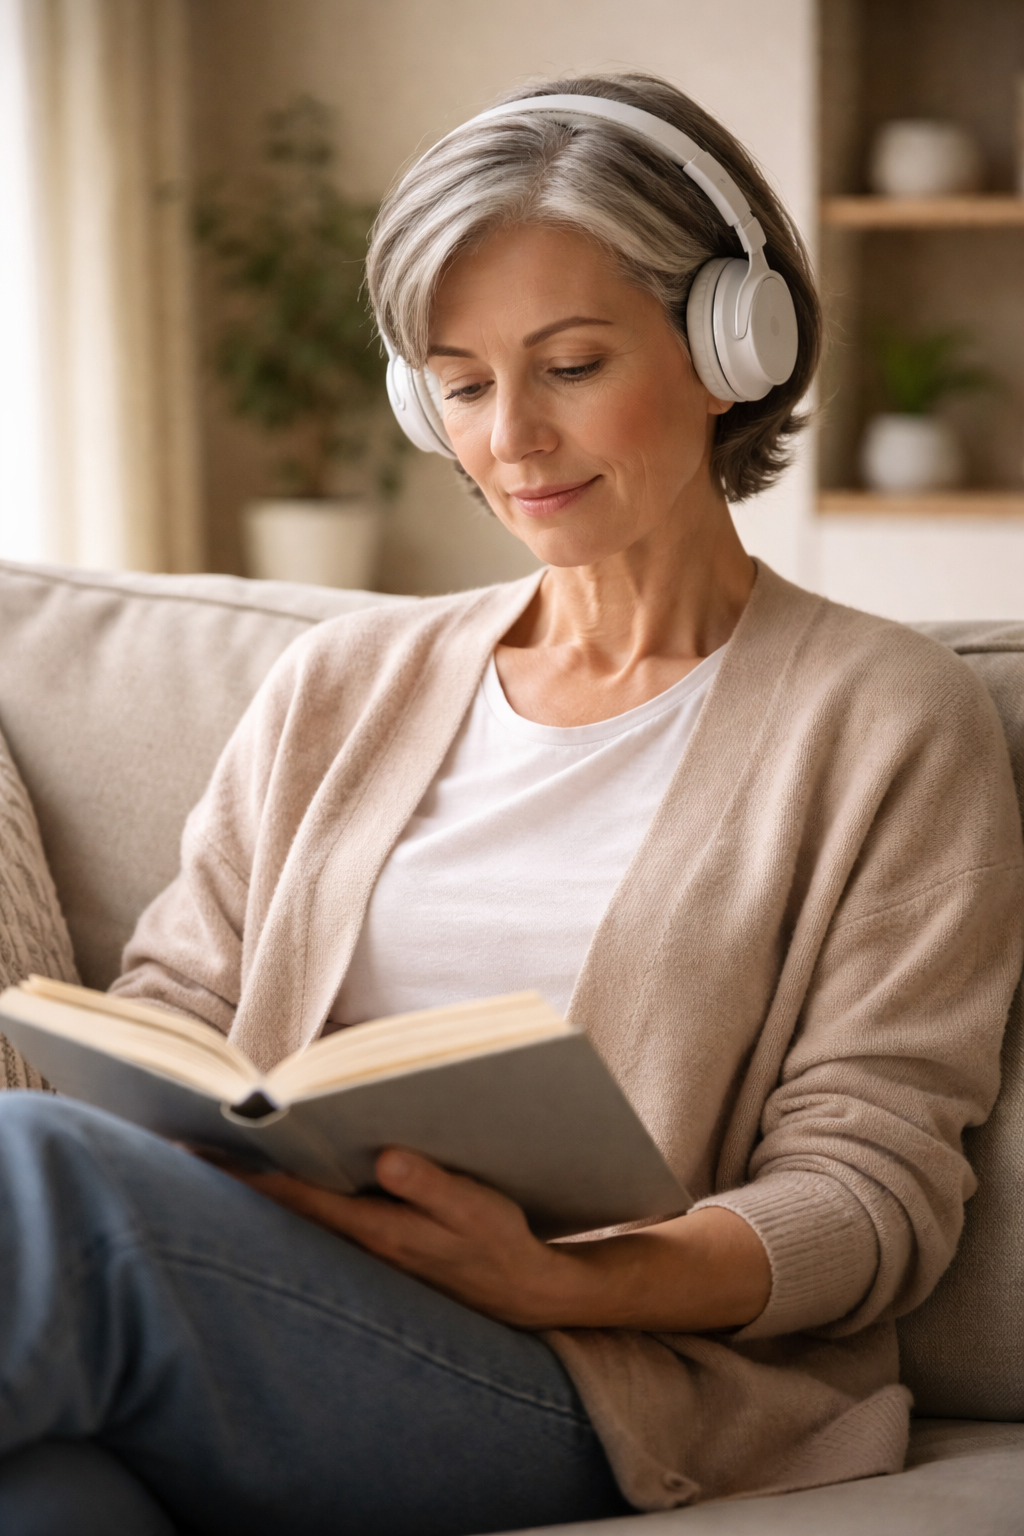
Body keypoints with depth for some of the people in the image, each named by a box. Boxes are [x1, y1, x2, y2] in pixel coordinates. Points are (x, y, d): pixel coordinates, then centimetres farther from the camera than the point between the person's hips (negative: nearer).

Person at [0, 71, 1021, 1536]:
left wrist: (555, 1279, -19)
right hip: (260, 1332, 4)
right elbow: (178, 1002, 20)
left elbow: (875, 1182, 0)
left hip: (599, 1388, -3)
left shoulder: (890, 720, 7)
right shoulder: (342, 683, 22)